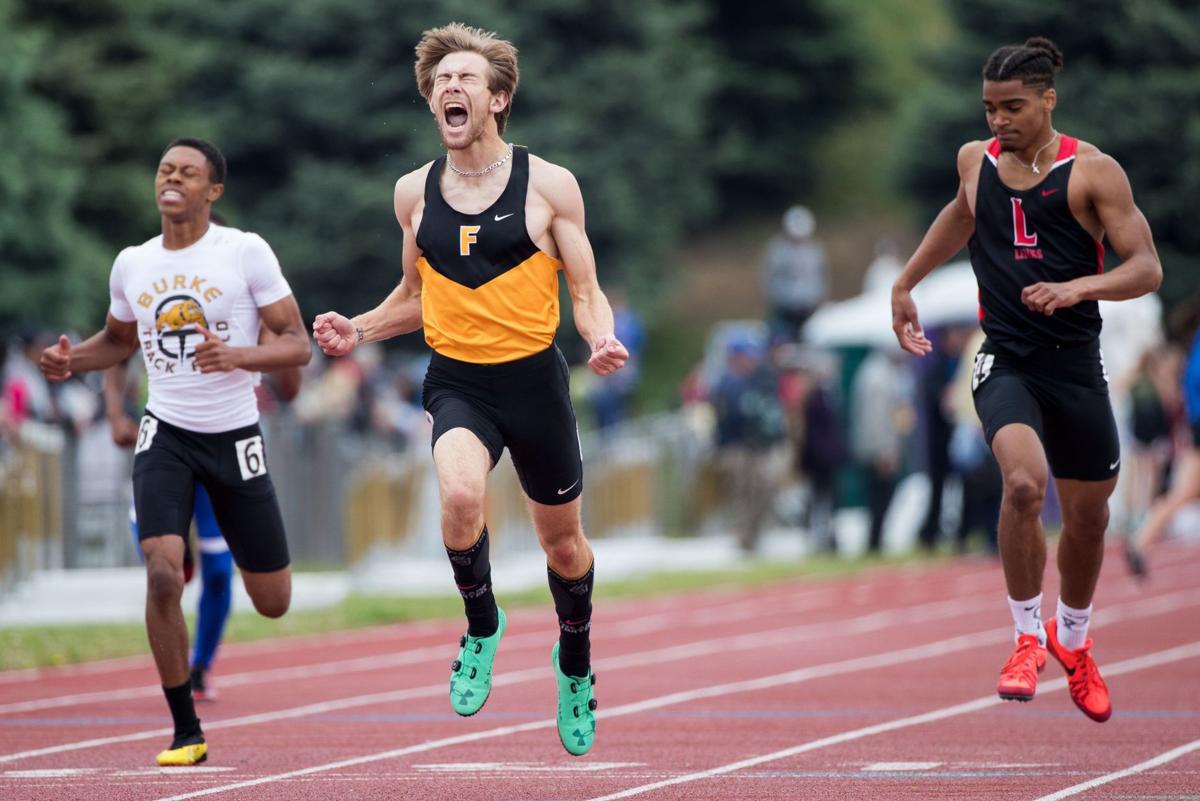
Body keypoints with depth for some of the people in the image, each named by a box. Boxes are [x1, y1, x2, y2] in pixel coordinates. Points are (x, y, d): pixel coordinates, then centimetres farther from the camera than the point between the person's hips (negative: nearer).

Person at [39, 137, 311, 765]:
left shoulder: (246, 252, -8)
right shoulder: (131, 265, 3)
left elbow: (297, 346, -8)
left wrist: (239, 355, -27)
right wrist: (72, 360, 1)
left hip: (234, 437, -1)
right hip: (166, 435, 1)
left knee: (273, 603, 6)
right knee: (162, 575, -21)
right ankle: (186, 731, -7)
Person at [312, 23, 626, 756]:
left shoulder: (548, 185, -6)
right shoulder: (414, 192, 3)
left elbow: (587, 292, -1)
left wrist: (603, 339, -22)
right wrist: (358, 330, 1)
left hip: (534, 378, -1)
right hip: (457, 382, 1)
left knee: (563, 541, 14)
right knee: (460, 494, -30)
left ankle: (575, 662, 43)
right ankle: (482, 624, -3)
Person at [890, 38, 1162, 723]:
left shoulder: (1093, 171, -6)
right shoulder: (975, 161, 5)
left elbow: (1147, 268, -10)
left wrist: (1075, 288, -26)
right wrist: (906, 284, 31)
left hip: (1077, 364, 0)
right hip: (1006, 362, 0)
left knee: (1089, 516, 12)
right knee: (1024, 483, -26)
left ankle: (1073, 641, 40)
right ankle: (1028, 639, -10)